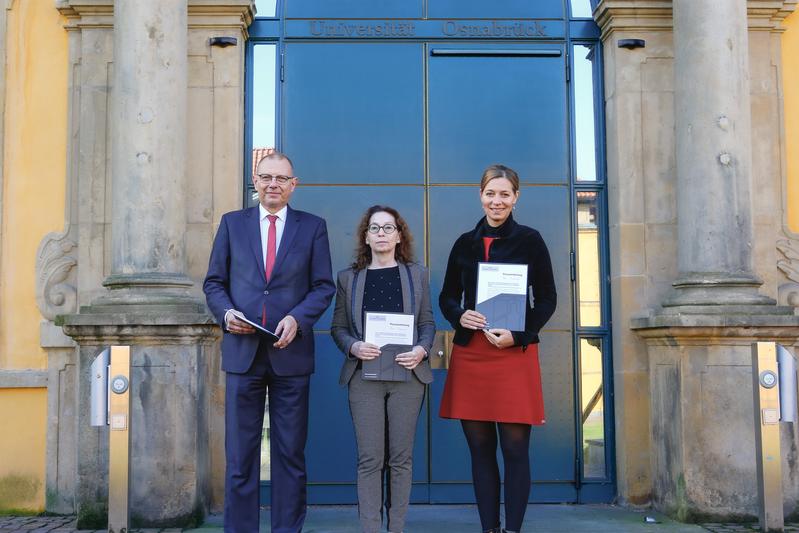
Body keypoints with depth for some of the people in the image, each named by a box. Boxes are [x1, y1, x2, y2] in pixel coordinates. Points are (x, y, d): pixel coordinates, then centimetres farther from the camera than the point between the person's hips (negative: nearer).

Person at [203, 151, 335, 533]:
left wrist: (297, 318, -13)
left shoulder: (313, 227, 7)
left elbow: (324, 286, 3)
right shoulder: (232, 223, 10)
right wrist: (226, 311, -10)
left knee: (290, 454, 7)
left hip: (290, 352, 0)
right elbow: (214, 282, 9)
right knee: (239, 455, 4)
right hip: (242, 352, 1)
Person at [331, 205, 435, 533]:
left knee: (401, 457, 4)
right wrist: (354, 347, -11)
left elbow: (427, 323, 11)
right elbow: (338, 327, 9)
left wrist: (421, 350, -8)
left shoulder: (417, 274, 11)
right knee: (369, 458, -3)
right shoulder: (348, 277, 9)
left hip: (407, 374, 1)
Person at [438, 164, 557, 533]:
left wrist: (518, 335, -13)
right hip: (470, 353, 3)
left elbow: (546, 299, 1)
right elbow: (447, 297, 15)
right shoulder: (465, 243, 11)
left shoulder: (530, 240, 2)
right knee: (480, 448, 6)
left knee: (514, 448, -2)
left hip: (516, 353, -3)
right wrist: (459, 316, -8)